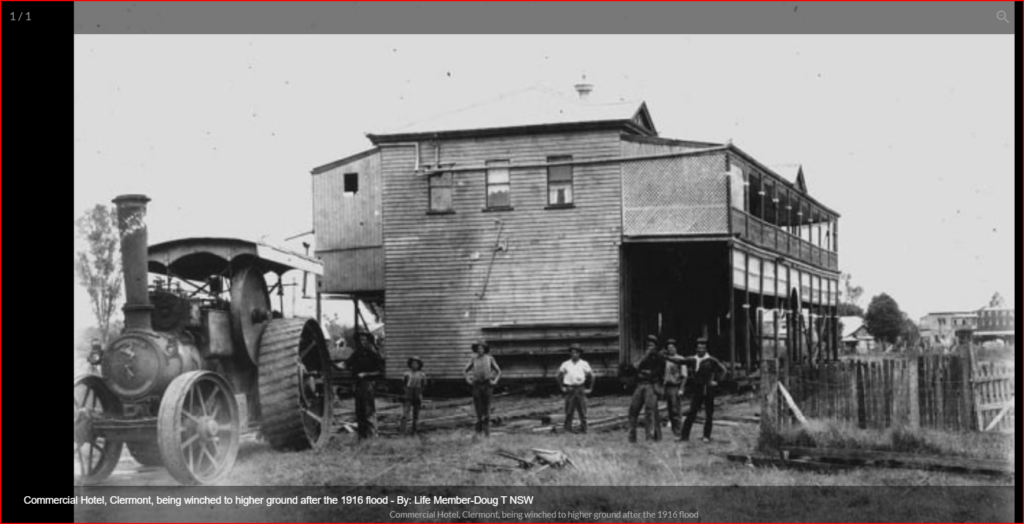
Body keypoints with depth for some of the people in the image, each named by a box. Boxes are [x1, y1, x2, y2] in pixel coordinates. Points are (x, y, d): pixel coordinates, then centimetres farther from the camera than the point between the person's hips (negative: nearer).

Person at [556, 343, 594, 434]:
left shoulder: (584, 364, 3)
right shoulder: (565, 364, 5)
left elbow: (591, 376, 10)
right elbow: (559, 377, 15)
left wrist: (590, 389, 6)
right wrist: (562, 387, 8)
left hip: (581, 390, 0)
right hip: (569, 390, 0)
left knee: (582, 412, 0)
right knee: (569, 411, -1)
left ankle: (583, 430, 6)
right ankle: (568, 429, 3)